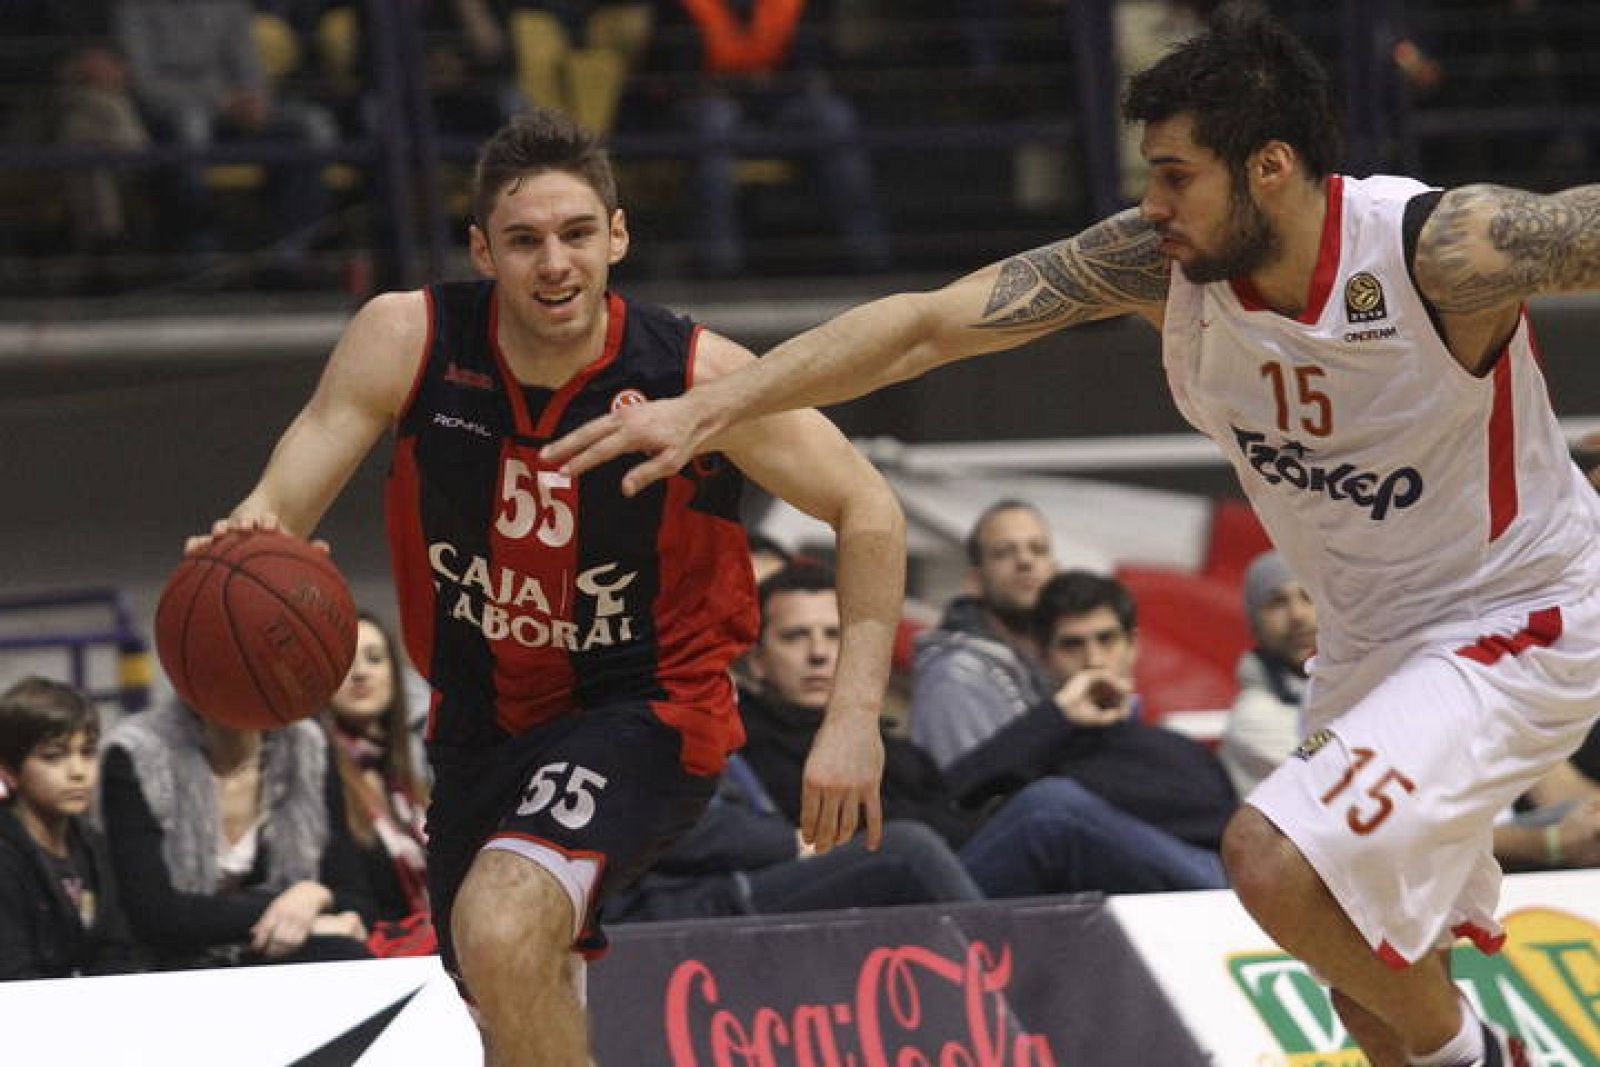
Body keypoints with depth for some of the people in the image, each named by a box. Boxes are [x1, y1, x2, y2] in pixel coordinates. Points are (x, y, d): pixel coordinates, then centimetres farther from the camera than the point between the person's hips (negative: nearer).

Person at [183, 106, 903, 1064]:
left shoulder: (698, 374, -21)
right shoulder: (406, 341, -16)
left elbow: (868, 510, -10)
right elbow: (281, 504, -17)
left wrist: (855, 717, -17)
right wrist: (248, 541, -43)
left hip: (645, 708, -5)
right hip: (485, 718, 5)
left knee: (502, 930, -32)